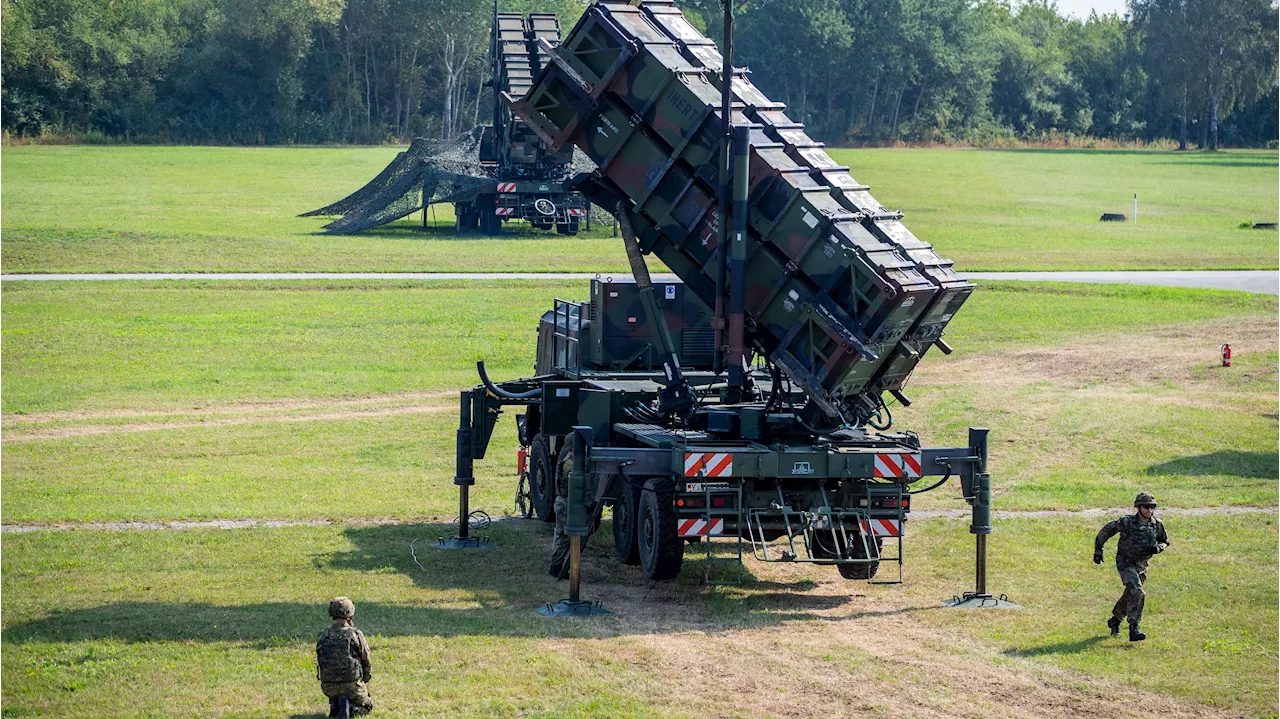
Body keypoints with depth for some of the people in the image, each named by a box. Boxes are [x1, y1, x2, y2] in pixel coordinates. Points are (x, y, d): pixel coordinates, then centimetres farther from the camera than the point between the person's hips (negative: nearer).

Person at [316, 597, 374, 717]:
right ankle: (349, 707, -10)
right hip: (351, 684, -4)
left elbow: (320, 662, 9)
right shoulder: (356, 635, -9)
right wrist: (364, 683, 19)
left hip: (328, 686, 4)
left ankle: (335, 705, 2)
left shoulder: (323, 636, 2)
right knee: (367, 705, 23)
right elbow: (366, 662, 0)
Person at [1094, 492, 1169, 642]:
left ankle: (1115, 621, 42)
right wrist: (1098, 550, -3)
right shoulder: (1127, 522, -21)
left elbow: (1165, 542, 8)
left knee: (1130, 595, 17)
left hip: (1141, 565, 6)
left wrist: (1157, 548, -15)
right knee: (1136, 592, -24)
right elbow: (1106, 531, -7)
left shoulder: (1157, 525, -9)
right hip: (1125, 563, -6)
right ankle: (1134, 628, -24)